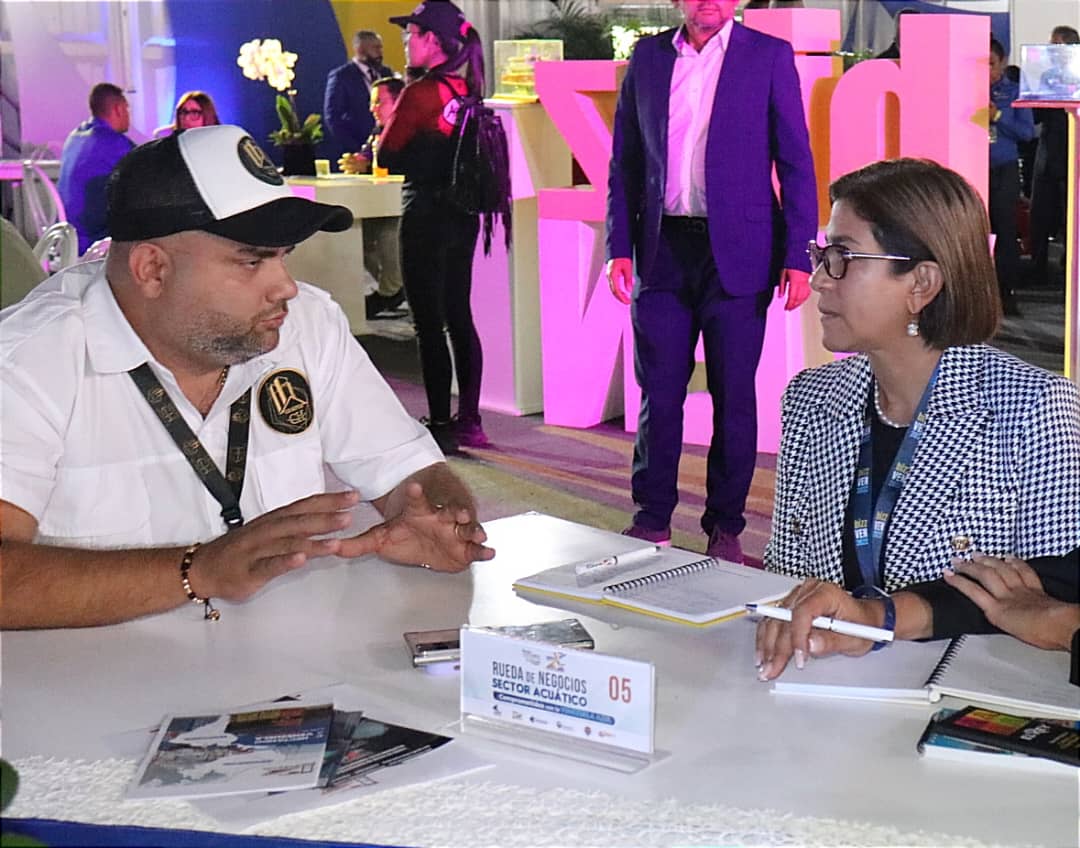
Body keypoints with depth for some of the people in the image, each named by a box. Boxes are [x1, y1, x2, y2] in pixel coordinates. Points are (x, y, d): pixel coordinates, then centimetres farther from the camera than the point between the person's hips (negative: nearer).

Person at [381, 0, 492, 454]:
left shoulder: (421, 92, -16)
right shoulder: (466, 88, 7)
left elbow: (387, 155, -10)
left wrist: (388, 114, 5)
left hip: (427, 216, -8)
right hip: (463, 214, 8)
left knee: (429, 322, -2)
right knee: (459, 317, 14)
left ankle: (440, 427, 0)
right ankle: (469, 422, 20)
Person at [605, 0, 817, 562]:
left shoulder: (770, 57, 1)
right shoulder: (647, 57, 9)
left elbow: (796, 163, -1)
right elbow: (624, 162, 11)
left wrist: (797, 257, -8)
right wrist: (619, 246, 2)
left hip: (736, 254, -2)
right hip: (662, 250, 2)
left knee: (734, 397, 4)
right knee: (658, 393, 5)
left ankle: (725, 527, 15)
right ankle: (652, 520, 17)